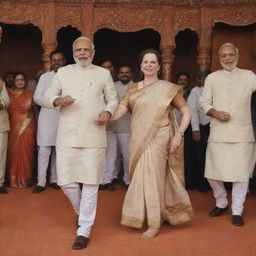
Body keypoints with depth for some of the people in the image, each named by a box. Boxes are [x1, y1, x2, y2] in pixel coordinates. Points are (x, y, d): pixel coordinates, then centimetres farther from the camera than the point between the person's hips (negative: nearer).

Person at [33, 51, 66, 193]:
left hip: (63, 119, 1)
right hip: (47, 118, -1)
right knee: (44, 150, -5)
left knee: (58, 151, 7)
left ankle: (54, 180, 17)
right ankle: (41, 182, 0)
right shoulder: (45, 77, 8)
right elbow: (37, 97, 3)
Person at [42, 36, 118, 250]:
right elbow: (47, 98, 10)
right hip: (67, 136, 2)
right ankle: (81, 211, 33)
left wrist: (107, 112, -7)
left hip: (94, 137, -1)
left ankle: (84, 231, 10)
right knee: (65, 181, 2)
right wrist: (59, 100, -13)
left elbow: (113, 99, 14)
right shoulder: (63, 72, 12)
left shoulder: (103, 74, 10)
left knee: (91, 183, -2)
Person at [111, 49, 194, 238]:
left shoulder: (168, 89, 0)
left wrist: (179, 134, -10)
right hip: (138, 141, 4)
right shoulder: (133, 89, 9)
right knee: (142, 177, 10)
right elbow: (119, 111, 1)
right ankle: (159, 214, 32)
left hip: (158, 139, -4)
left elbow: (186, 112, 2)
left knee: (152, 177, -4)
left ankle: (154, 223, 10)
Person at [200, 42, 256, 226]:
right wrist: (215, 113, -10)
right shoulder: (212, 78, 11)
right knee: (212, 173, 4)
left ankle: (237, 211, 15)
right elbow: (204, 102, 7)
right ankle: (221, 204, 28)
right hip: (218, 133, 1)